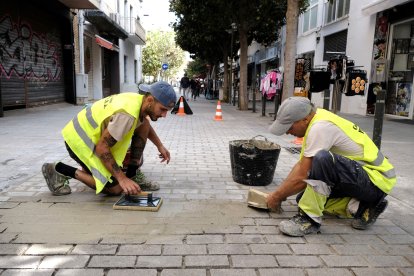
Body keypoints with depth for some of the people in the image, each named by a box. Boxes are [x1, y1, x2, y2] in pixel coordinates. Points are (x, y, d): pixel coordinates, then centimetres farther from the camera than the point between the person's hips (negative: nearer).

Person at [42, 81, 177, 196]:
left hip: (92, 133, 9)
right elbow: (102, 148, -29)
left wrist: (160, 146, 9)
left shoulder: (139, 100, -5)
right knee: (116, 188, -11)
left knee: (144, 124, -2)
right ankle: (59, 170, -2)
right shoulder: (127, 114, -33)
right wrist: (122, 179, -28)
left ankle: (133, 175, 5)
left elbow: (146, 126, 19)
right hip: (80, 141, -9)